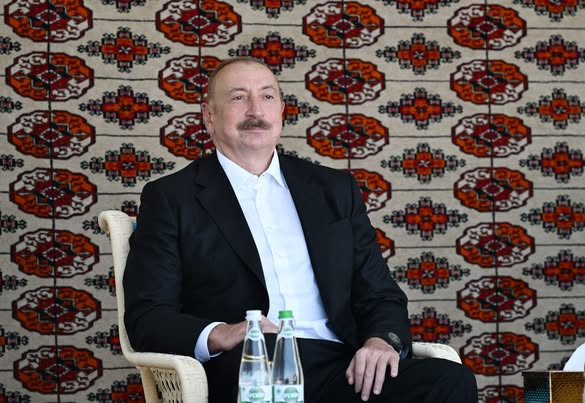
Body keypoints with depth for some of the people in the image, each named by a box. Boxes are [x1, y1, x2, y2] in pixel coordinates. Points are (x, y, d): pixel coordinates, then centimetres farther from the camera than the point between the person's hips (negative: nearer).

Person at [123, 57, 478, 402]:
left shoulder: (335, 190, 22)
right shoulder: (170, 198, 11)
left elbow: (381, 294, 20)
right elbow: (146, 316, 3)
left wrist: (384, 340, -4)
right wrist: (217, 336, -18)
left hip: (340, 369, 5)